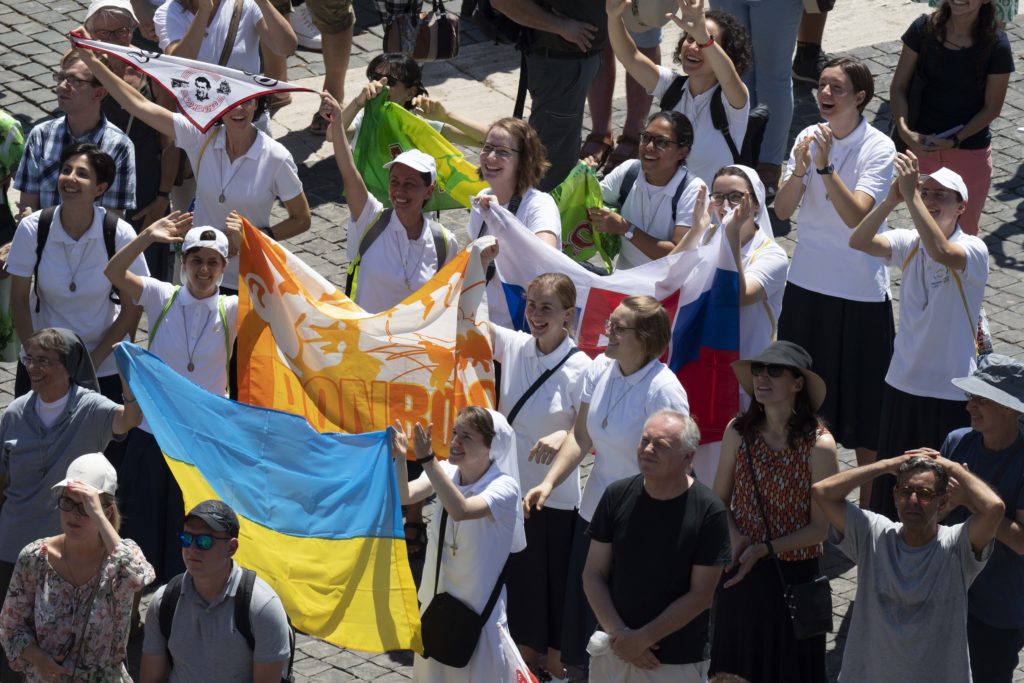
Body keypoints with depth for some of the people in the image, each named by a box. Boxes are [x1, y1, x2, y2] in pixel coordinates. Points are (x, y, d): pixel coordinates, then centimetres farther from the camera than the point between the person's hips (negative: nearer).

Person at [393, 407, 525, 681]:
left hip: (479, 606, -5)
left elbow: (461, 510, -37)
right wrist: (400, 457, -33)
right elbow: (404, 496, -17)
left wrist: (427, 459, -40)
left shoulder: (504, 486, -20)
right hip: (438, 596, 5)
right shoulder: (445, 471, -3)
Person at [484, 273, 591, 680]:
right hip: (511, 485, 5)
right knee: (518, 576, 18)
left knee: (554, 581, 9)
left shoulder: (579, 368, -16)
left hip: (555, 494, -5)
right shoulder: (514, 346, -3)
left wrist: (563, 436, -38)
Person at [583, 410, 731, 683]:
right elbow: (593, 575, 2)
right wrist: (619, 634, -10)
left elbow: (700, 596, -10)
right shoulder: (617, 496, -1)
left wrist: (642, 639, -12)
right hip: (614, 651, 3)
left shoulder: (708, 512, -11)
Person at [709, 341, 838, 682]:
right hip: (742, 574, 3)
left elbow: (819, 528, -12)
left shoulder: (819, 445, -17)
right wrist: (736, 538, -12)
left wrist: (764, 549, -21)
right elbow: (720, 499, 6)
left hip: (794, 576, -3)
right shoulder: (738, 432, -6)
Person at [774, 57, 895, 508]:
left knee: (862, 403, 3)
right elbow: (782, 210, -5)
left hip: (859, 290, -5)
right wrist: (800, 168, -22)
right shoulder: (809, 137, 1)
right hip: (807, 284, 5)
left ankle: (868, 504, 15)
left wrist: (826, 167, -31)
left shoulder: (878, 148, -13)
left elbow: (856, 216, -24)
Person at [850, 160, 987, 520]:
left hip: (951, 392, -5)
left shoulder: (973, 250, -14)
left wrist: (910, 196, -35)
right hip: (902, 383, 5)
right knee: (891, 489, 15)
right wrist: (892, 199, -28)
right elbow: (859, 242, -15)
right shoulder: (909, 243, 1)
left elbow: (940, 251, -36)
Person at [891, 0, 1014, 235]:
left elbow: (992, 108, -9)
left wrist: (954, 141, -20)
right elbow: (898, 87, -5)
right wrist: (904, 131, -21)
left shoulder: (995, 45, -16)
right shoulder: (924, 29, -11)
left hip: (970, 151, -2)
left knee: (964, 230, 10)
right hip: (922, 146, 2)